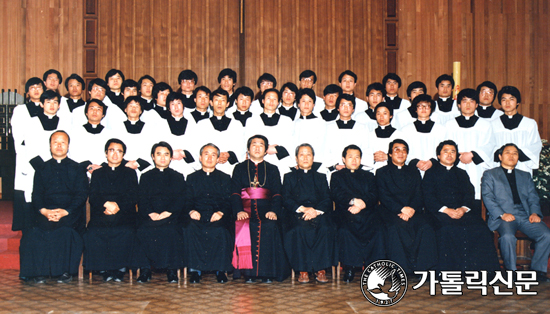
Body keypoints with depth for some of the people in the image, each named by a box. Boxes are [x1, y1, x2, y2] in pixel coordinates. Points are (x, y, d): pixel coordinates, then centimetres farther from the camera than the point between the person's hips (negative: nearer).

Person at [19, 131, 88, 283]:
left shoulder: (77, 169, 15)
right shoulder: (42, 170, 21)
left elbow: (81, 195, 4)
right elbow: (36, 195, 10)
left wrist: (65, 212, -14)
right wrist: (44, 211, -12)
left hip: (70, 213, -1)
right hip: (46, 212, 2)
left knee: (65, 228, -34)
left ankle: (65, 271, -22)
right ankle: (39, 271, -20)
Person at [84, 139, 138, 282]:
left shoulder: (130, 173, 19)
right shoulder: (98, 172, 21)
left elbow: (133, 198, 6)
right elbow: (93, 197, 7)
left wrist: (117, 205, -12)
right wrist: (107, 204, -14)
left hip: (124, 214, -1)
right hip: (100, 214, 1)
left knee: (126, 232, -34)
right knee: (93, 232, -31)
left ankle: (120, 268, -17)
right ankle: (104, 270, -16)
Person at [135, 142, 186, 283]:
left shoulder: (178, 177, 20)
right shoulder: (146, 177, 22)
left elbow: (182, 200, 5)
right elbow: (142, 200, 8)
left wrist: (167, 213, -12)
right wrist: (151, 213, -13)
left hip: (171, 216, -1)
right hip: (149, 216, 1)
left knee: (171, 230, -34)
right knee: (144, 230, -32)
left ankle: (171, 270, -25)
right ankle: (145, 270, -22)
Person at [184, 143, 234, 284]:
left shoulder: (225, 179, 18)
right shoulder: (192, 178, 21)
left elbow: (229, 201, 7)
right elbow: (187, 200, 11)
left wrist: (220, 212, -13)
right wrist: (191, 211, -11)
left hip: (218, 217, -1)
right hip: (197, 216, 1)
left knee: (221, 230, -34)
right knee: (190, 229, -33)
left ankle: (220, 269, -19)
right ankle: (195, 269, -23)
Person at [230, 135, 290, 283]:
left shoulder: (272, 170, 20)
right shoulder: (239, 168, 19)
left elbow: (277, 193, 7)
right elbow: (235, 193, 6)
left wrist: (273, 211, -14)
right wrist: (239, 210, -14)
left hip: (266, 208, 0)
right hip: (246, 208, 0)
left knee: (270, 226, -33)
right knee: (245, 227, -33)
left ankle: (267, 273, -26)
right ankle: (248, 272, -27)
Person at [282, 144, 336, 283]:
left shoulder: (321, 177, 23)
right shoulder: (289, 177, 20)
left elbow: (327, 200, 10)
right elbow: (286, 200, 5)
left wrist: (316, 210, -12)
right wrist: (302, 208, -14)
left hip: (319, 213, 1)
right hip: (296, 213, -1)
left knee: (325, 228, -33)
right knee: (299, 229, -35)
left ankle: (320, 269, -28)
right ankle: (303, 270, -29)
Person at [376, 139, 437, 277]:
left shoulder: (414, 172, 23)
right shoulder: (382, 173, 14)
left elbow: (419, 195, 11)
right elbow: (384, 197, 0)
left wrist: (411, 209, -11)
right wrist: (402, 209, -15)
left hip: (413, 210, 3)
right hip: (391, 211, -2)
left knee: (425, 227, -29)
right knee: (397, 227, -36)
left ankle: (422, 267, -26)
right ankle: (403, 267, -30)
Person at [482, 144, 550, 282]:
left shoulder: (525, 176, 29)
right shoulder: (489, 175, 15)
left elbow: (533, 198, 19)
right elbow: (487, 197, 2)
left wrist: (535, 213, -3)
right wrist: (502, 214, -14)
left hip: (525, 216, 4)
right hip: (502, 217, -3)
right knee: (507, 237, -36)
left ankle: (538, 270, -9)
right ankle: (511, 271, -17)